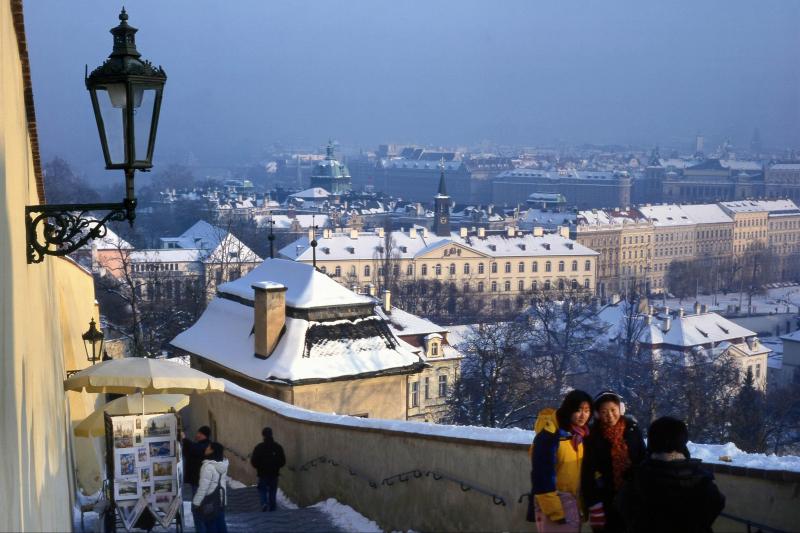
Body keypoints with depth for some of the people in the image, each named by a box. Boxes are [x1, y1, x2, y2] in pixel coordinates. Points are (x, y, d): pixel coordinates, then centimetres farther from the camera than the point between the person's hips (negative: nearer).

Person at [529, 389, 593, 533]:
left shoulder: (581, 435, 8)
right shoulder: (549, 435, -17)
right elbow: (542, 475, -19)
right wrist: (554, 510, -20)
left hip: (573, 500, 8)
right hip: (552, 500, -8)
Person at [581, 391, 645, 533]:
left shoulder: (633, 430, 0)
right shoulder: (592, 436, -6)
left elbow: (644, 462, 7)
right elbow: (588, 472, -6)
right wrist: (593, 505, -11)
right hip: (607, 501, -2)